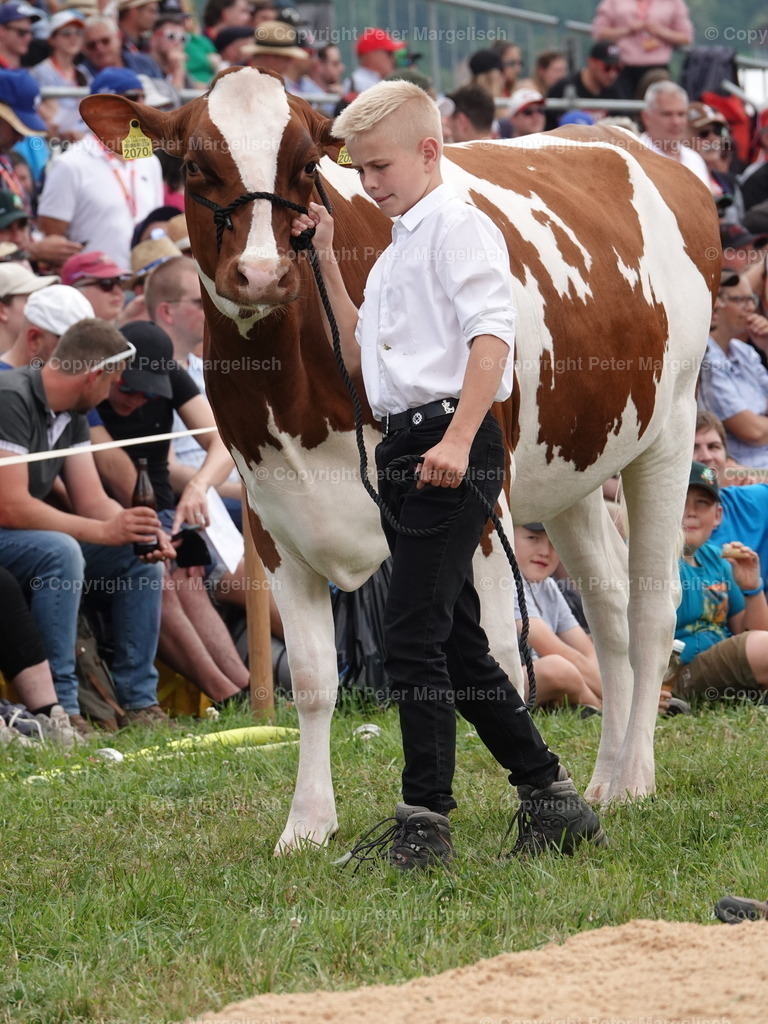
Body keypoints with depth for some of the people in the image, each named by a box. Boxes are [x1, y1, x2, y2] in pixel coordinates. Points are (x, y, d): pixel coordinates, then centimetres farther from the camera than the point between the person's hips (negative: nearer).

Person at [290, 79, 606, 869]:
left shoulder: (459, 226, -5)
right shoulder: (395, 254, 23)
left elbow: (490, 336, -17)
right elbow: (357, 355, 27)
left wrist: (458, 439, -28)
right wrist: (326, 262, 19)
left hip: (451, 451, -10)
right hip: (405, 447, 10)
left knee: (412, 634, -13)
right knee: (456, 643, 12)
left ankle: (426, 822, -12)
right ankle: (551, 799, 18)